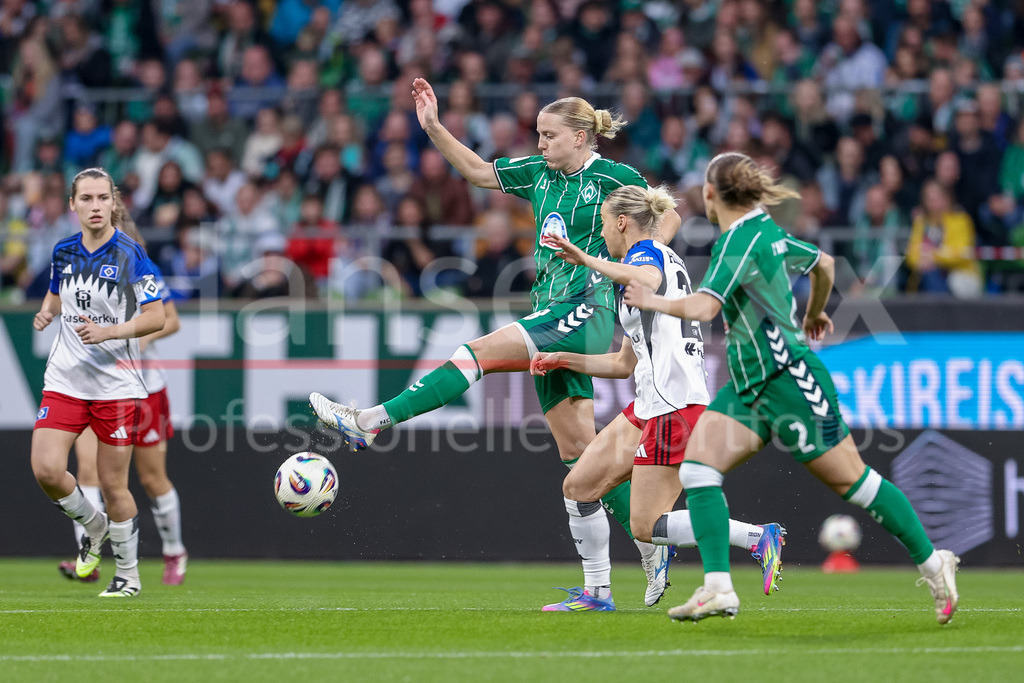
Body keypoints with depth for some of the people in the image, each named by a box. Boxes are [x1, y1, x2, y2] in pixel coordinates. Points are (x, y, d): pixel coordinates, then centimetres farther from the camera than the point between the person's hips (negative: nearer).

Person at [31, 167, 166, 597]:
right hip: (64, 380, 4)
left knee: (113, 485, 0)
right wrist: (47, 312, 3)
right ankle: (94, 528, 17)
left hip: (117, 385, -4)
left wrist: (107, 331, -23)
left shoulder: (130, 255, -9)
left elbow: (156, 317, -10)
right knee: (46, 470, -12)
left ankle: (128, 574, 18)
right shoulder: (64, 252, 6)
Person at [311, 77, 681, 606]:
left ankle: (370, 423, -23)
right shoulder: (538, 173, 15)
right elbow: (478, 171, 17)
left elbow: (669, 216, 4)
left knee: (476, 354, -20)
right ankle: (651, 547, 9)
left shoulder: (613, 177, -3)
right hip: (551, 315, 8)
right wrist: (434, 129, 6)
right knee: (577, 448, 5)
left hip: (584, 312, -8)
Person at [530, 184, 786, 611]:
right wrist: (564, 361, 26)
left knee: (646, 527, -12)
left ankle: (759, 539, -14)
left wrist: (588, 260, -31)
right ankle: (596, 592, 15)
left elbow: (647, 281, -35)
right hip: (649, 407, 10)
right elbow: (625, 363, 28)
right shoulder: (648, 261, 25)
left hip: (675, 406, -10)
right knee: (578, 487, 10)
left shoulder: (648, 253, -4)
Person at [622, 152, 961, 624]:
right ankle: (718, 589, -14)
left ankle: (933, 564, 17)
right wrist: (814, 314, 42)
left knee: (851, 481, 2)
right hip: (748, 386, 9)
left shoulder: (740, 241, -20)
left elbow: (702, 307, -33)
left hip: (790, 381, -9)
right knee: (696, 466, -8)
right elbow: (825, 263, 23)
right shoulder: (767, 232, 7)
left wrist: (653, 300, -15)